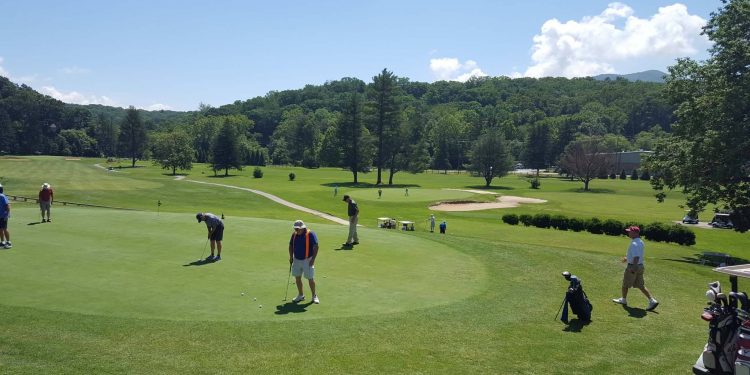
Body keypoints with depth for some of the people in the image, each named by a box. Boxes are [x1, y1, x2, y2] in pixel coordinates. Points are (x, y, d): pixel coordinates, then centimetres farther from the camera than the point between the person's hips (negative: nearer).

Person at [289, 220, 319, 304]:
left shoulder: (310, 234, -14)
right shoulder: (294, 235, 4)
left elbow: (315, 247, -15)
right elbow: (291, 246, 15)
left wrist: (313, 259, -18)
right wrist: (291, 257, 7)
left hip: (307, 260, -6)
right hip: (296, 260, 6)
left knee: (310, 279, -2)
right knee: (297, 278, 10)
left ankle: (314, 296, 13)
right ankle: (300, 295, 26)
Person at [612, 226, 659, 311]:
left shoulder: (634, 244, -21)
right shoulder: (640, 242, 10)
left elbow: (636, 257, -27)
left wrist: (633, 268, -28)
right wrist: (627, 257, 33)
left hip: (633, 266, -9)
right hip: (640, 266, 9)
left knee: (625, 284, 10)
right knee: (641, 285, 11)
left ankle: (623, 300, 26)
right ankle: (652, 300, 2)